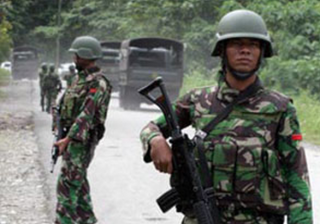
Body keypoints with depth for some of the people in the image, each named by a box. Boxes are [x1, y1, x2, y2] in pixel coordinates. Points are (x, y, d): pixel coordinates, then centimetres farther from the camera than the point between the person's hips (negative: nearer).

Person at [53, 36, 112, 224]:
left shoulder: (98, 84, -18)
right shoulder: (81, 77, 12)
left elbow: (87, 114, -25)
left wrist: (68, 139, -28)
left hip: (82, 138, -10)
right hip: (72, 134, 10)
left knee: (68, 182, -11)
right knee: (78, 180, 15)